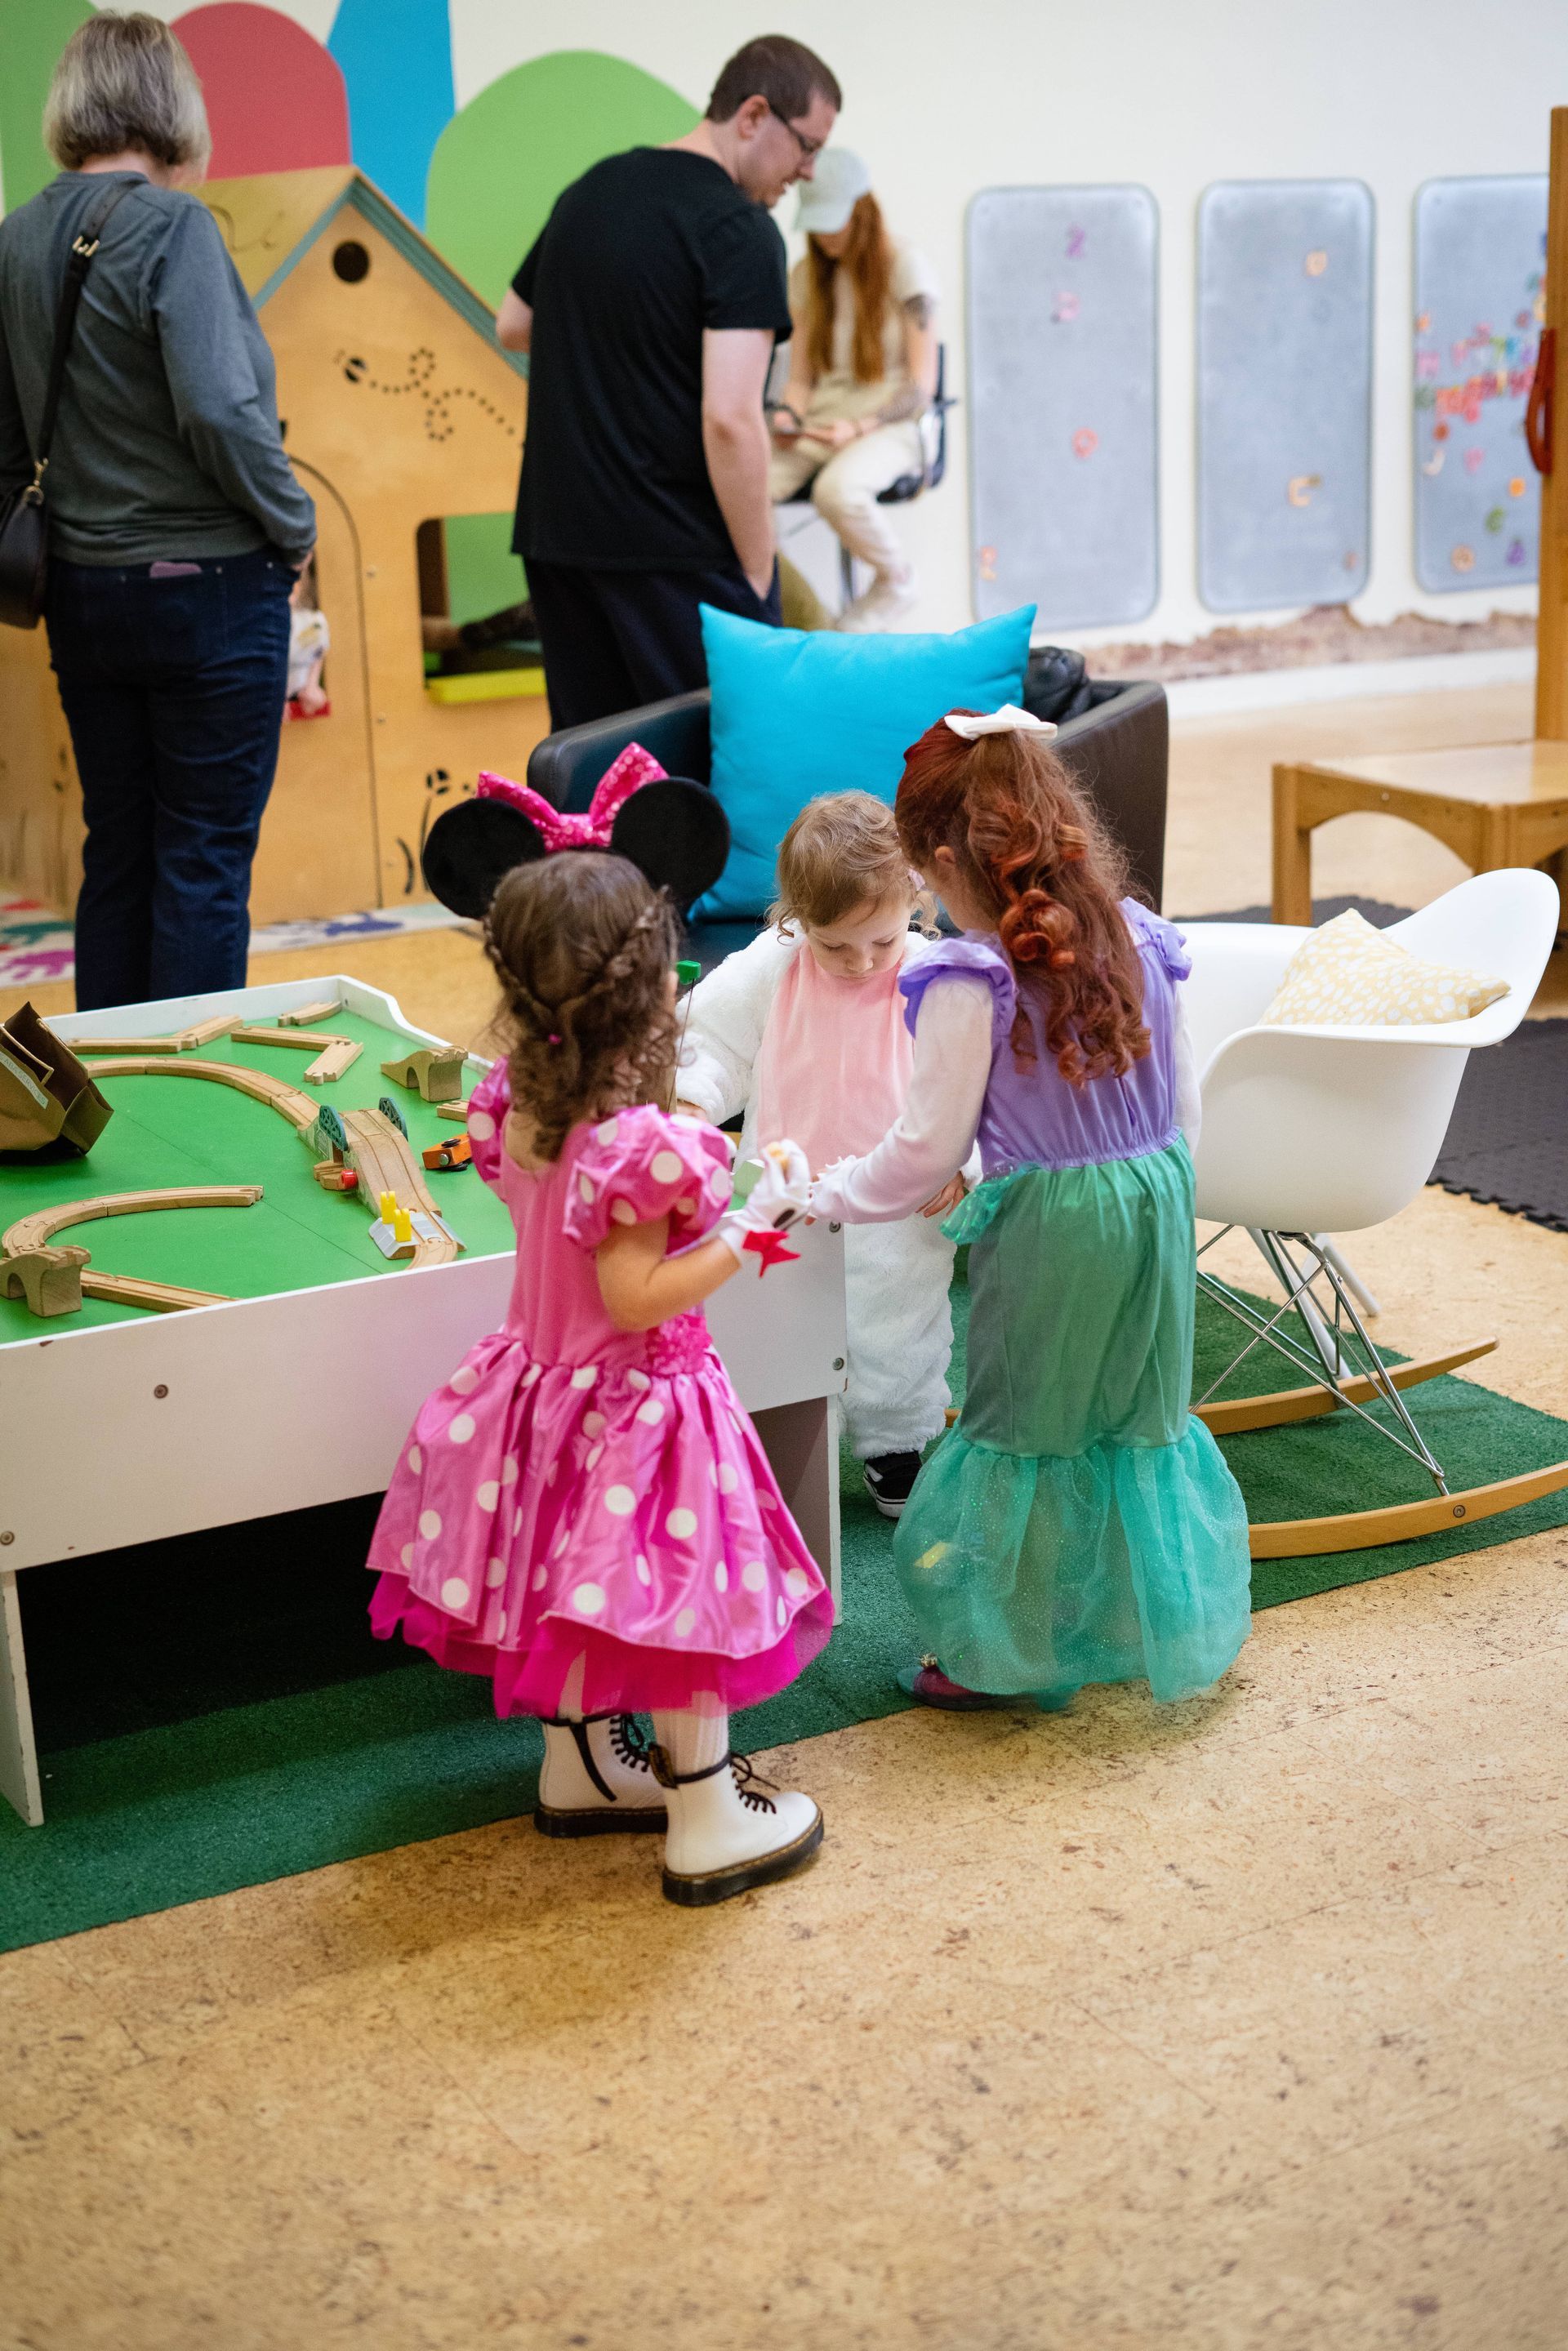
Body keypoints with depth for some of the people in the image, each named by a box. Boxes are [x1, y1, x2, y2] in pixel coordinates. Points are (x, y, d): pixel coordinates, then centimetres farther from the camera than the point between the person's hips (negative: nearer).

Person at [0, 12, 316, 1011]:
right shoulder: (171, 226, -14)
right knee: (206, 862, 3)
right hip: (207, 584, -6)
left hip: (82, 588, 7)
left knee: (116, 851, 16)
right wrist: (294, 526, -8)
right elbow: (217, 408, -22)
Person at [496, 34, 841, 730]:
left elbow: (512, 327, 27)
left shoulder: (590, 189, 13)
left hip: (554, 531, 8)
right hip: (677, 549, -8)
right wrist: (758, 572, -13)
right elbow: (729, 418, -20)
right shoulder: (740, 231, -11)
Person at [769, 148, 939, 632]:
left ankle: (895, 580, -8)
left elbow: (921, 387, -6)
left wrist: (859, 427, -20)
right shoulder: (806, 276, 11)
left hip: (886, 423, -4)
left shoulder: (905, 266, -4)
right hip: (819, 425, 4)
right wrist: (789, 417, -9)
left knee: (838, 489, -39)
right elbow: (800, 377, 14)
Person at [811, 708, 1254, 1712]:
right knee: (1140, 1419, 20)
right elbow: (1185, 1102, 9)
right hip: (1156, 1199, 6)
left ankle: (1006, 1653, 22)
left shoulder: (973, 980, -17)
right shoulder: (1138, 940, 1)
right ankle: (1157, 1619, 35)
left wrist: (823, 1197, 1)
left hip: (1046, 1221, -6)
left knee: (1023, 1427, 10)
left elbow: (929, 1150, -13)